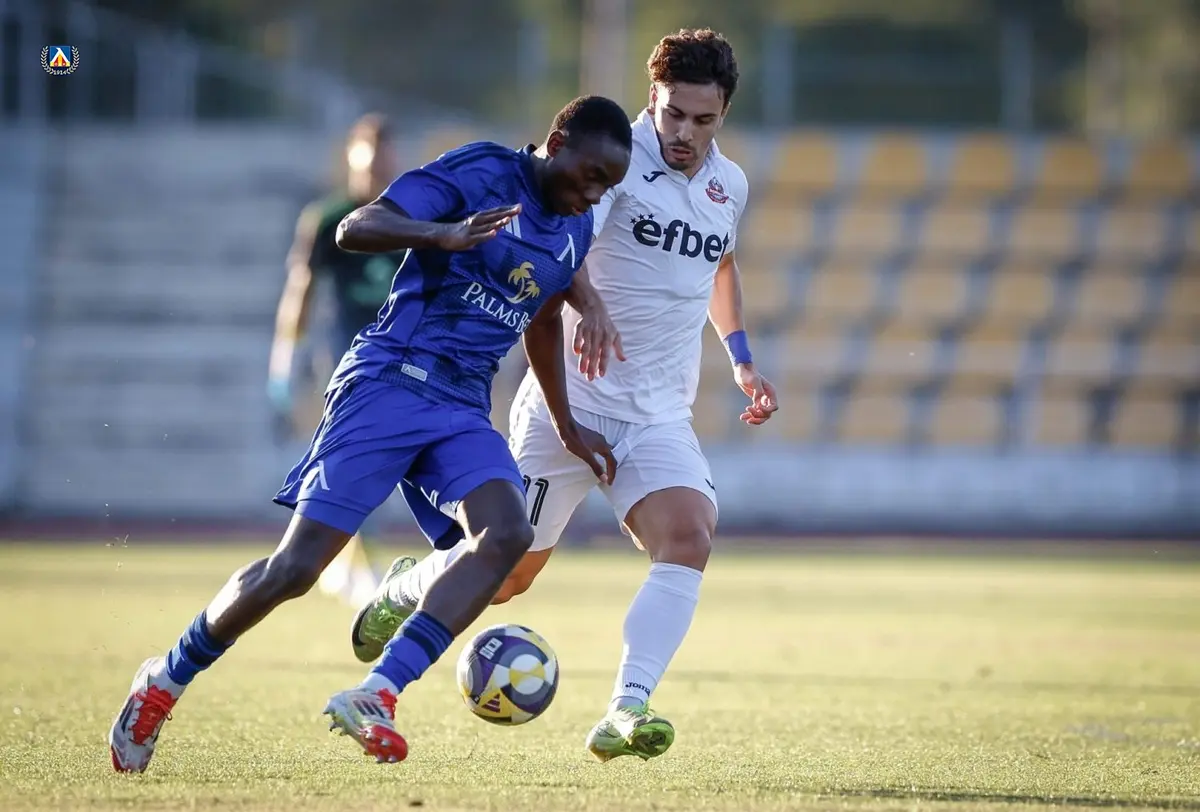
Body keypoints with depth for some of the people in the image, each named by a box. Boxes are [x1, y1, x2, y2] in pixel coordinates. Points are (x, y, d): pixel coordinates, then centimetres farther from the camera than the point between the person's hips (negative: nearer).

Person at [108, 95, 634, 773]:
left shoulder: (576, 231, 15)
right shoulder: (480, 173, -7)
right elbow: (355, 229, -16)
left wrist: (567, 425, 38)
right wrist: (443, 235, -33)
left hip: (464, 411, 6)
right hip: (388, 385, -6)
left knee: (510, 532, -24)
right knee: (296, 568, -10)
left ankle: (375, 697, -26)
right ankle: (169, 678, 13)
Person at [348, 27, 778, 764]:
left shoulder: (730, 186, 8)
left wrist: (743, 359, 22)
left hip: (661, 419, 4)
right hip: (570, 401, -4)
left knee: (690, 539, -22)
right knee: (511, 570, 5)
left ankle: (626, 712, -28)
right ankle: (403, 591, 37)